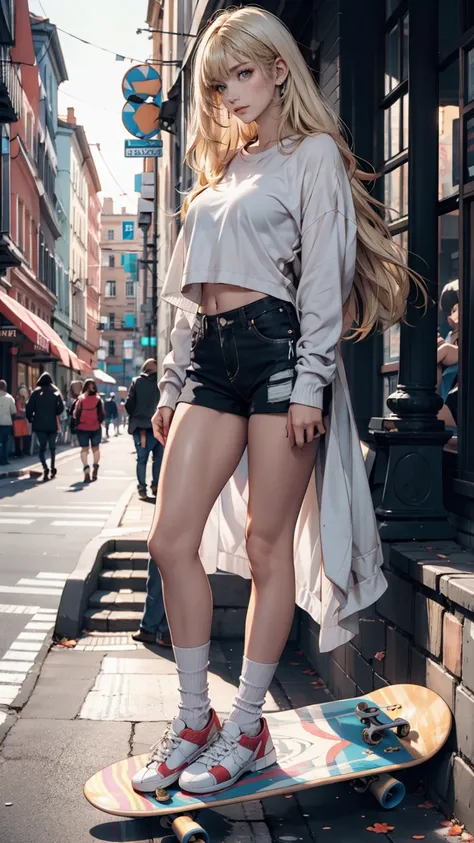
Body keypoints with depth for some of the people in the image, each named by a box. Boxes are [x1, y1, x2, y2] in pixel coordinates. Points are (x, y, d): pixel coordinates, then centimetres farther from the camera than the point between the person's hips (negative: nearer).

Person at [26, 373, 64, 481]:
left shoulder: (35, 393, -2)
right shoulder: (55, 392, 0)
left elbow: (29, 408, -6)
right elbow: (60, 408, -5)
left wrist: (30, 419, 10)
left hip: (39, 425, -1)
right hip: (52, 425, 1)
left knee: (42, 447, 3)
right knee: (52, 446, 17)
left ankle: (45, 468, -17)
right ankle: (53, 468, 15)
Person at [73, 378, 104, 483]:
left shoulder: (80, 399, -8)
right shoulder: (98, 399, -7)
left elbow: (75, 415, -6)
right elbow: (102, 415, -2)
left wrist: (77, 423, 12)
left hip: (82, 428, 0)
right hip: (95, 428, 0)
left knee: (84, 449, 7)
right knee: (95, 448, 16)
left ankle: (86, 469, -8)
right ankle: (95, 468, 10)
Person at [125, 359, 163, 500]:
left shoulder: (136, 381, 1)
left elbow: (129, 404, -3)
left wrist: (134, 417, 13)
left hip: (139, 426, 1)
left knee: (142, 459, 7)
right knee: (158, 458, 10)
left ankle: (142, 489, 5)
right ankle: (156, 486, 6)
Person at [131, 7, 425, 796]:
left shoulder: (314, 154, 5)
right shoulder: (221, 168, 24)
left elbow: (324, 274, -6)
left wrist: (310, 383, -15)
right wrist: (172, 382, 16)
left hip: (278, 346, -6)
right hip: (211, 353, 7)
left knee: (266, 545, -2)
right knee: (171, 540, -1)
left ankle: (248, 729, 9)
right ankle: (194, 719, 11)